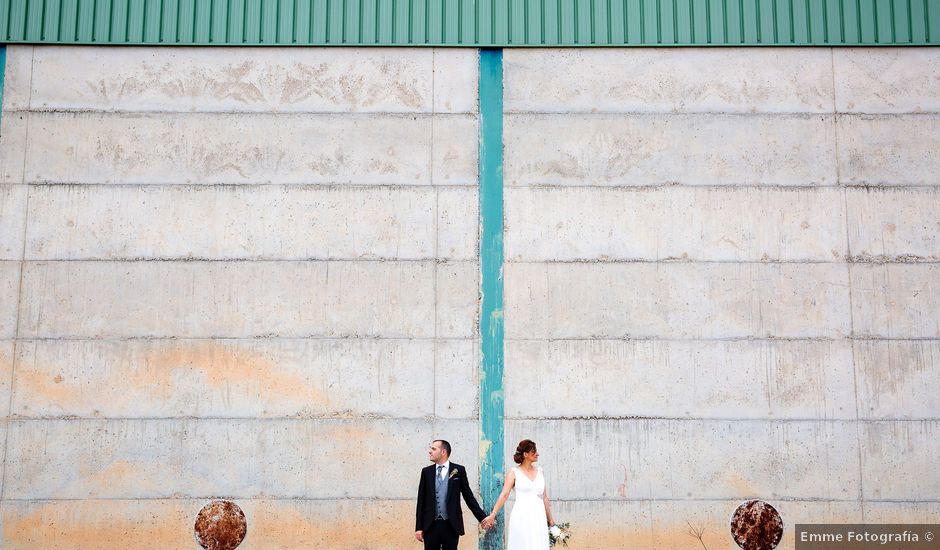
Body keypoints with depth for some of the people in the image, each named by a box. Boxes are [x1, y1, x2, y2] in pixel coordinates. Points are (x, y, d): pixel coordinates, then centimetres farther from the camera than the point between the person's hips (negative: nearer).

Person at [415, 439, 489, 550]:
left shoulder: (459, 470, 1)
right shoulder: (426, 472, 6)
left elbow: (469, 497, 5)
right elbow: (421, 501, 7)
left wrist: (483, 518, 1)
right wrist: (418, 527, 2)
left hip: (451, 526, -2)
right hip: (430, 525, 2)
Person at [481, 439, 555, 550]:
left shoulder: (540, 471, 11)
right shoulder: (514, 473, -1)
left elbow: (544, 497, 15)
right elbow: (504, 495, -10)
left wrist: (550, 519, 16)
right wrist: (493, 515, -20)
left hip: (539, 518, 4)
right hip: (521, 517, -4)